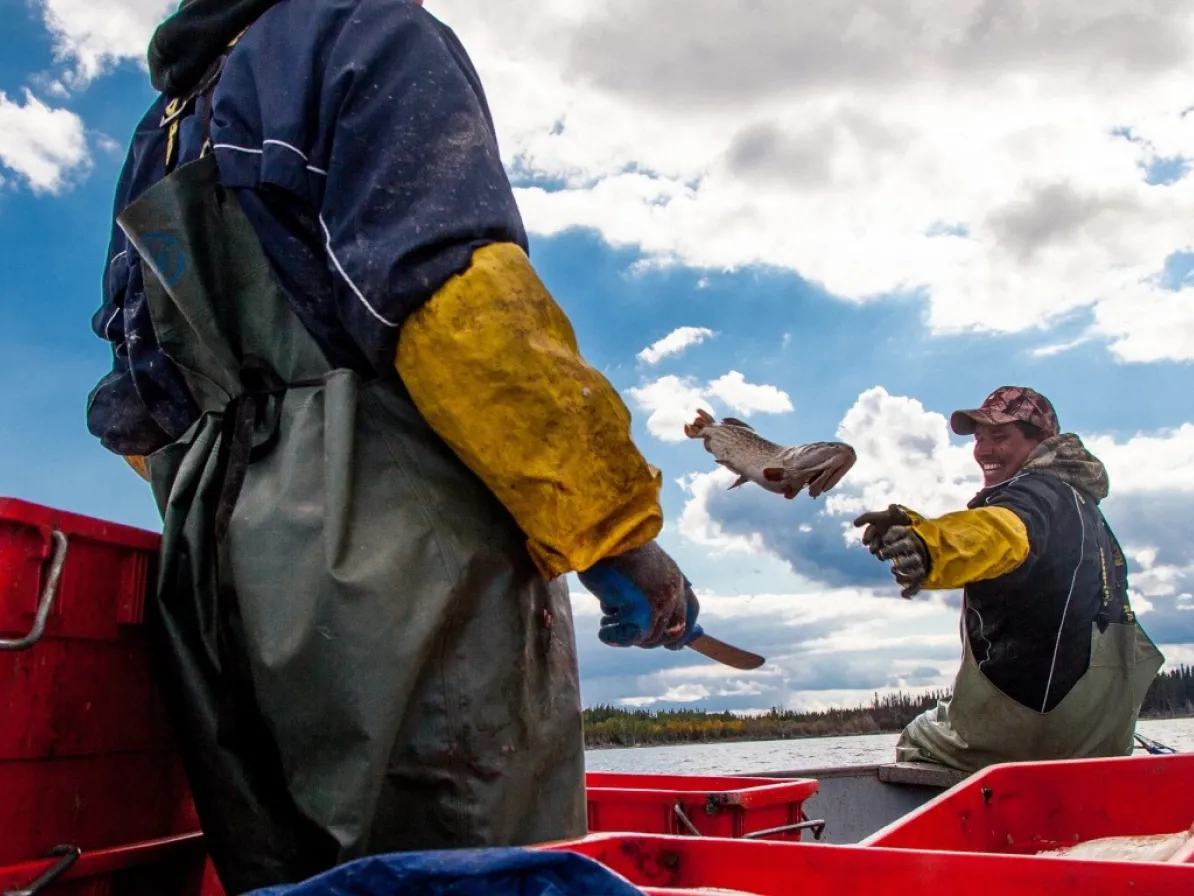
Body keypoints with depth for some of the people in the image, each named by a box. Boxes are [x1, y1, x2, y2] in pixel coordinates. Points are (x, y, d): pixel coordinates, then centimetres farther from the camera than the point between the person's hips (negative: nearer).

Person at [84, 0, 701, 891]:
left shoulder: (158, 137, 27)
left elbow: (143, 408, 23)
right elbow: (449, 293, -15)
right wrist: (617, 531, -14)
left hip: (212, 587, 8)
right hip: (396, 570, -8)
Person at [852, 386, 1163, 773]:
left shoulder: (1039, 492, -17)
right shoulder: (1078, 500, 17)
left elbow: (1001, 533, -41)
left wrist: (930, 546, -59)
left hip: (1030, 705, -9)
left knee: (916, 746, 11)